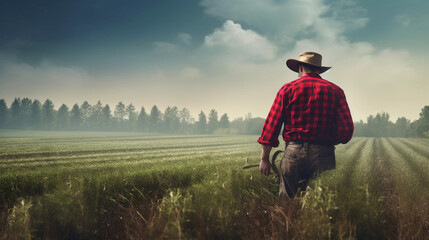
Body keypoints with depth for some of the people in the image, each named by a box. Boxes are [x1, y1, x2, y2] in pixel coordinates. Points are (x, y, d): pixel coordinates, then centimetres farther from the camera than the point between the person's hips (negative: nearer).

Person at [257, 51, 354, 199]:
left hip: (293, 153, 0)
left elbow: (272, 123, 2)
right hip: (323, 154, 1)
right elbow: (347, 129, 2)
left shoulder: (287, 89, 7)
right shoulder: (335, 91, 8)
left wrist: (265, 158, 5)